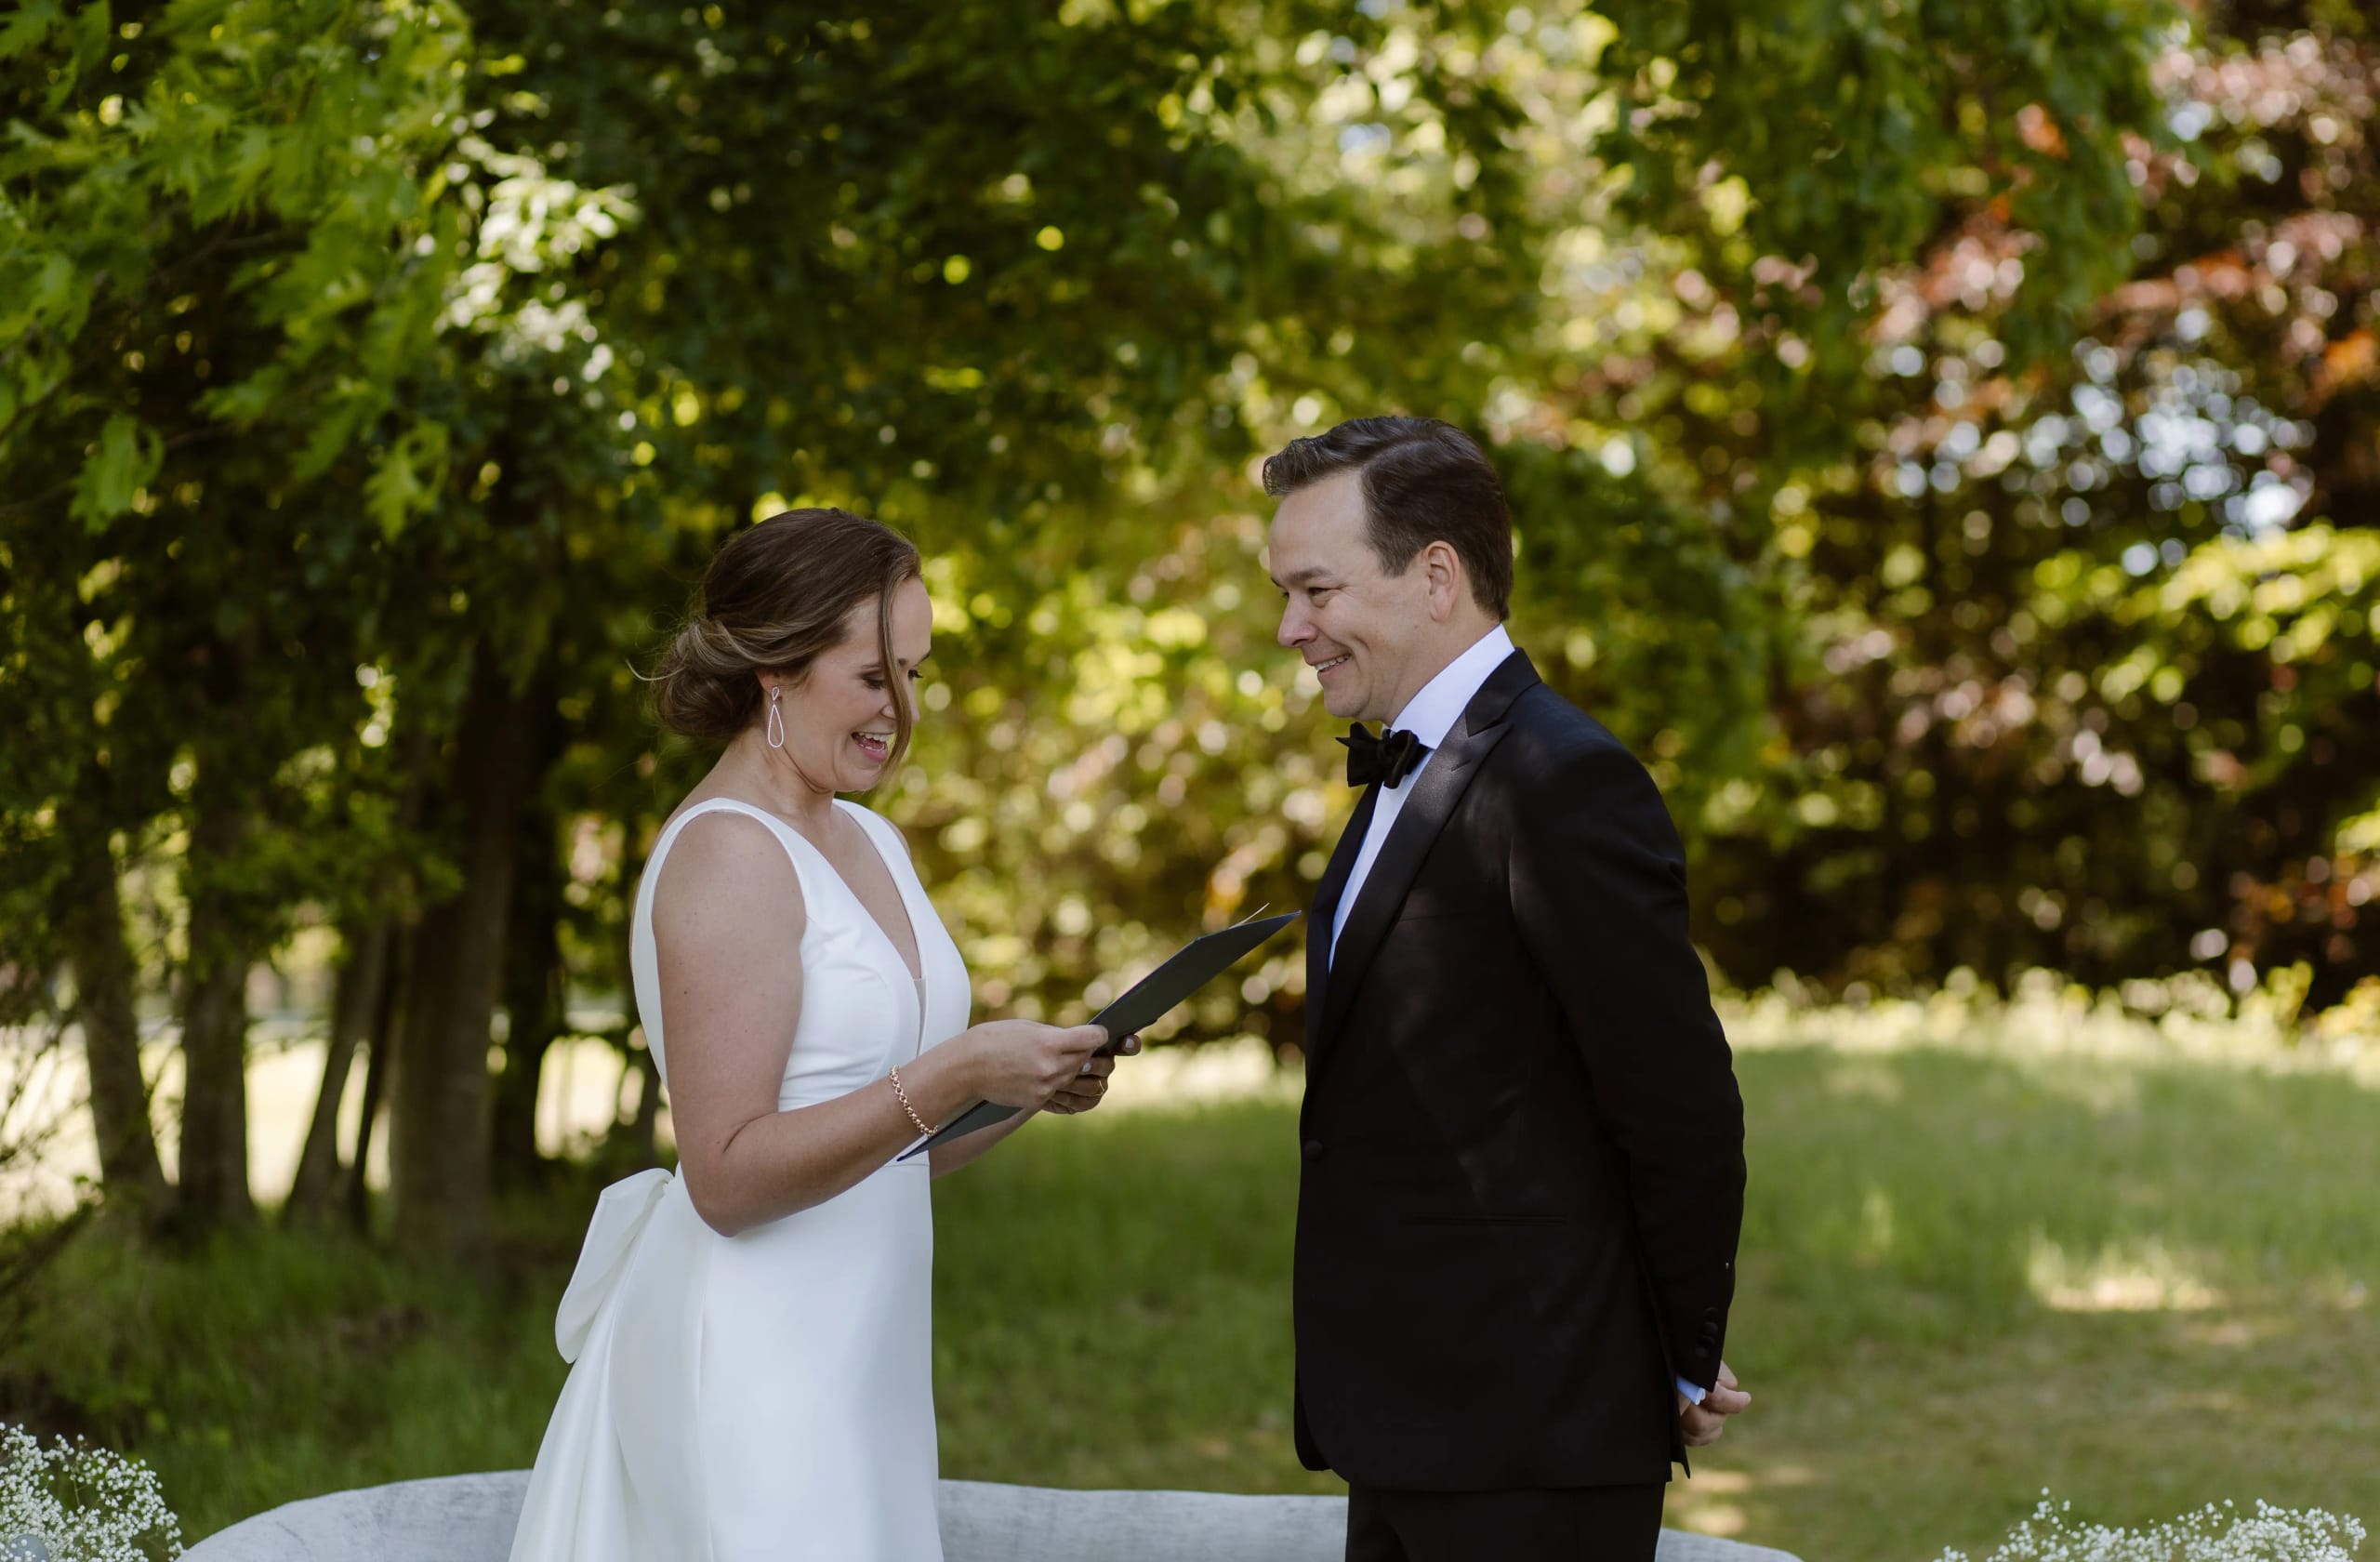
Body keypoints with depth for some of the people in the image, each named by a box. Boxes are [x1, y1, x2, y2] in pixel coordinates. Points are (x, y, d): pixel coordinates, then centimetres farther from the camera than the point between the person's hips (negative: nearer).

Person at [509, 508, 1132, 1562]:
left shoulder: (868, 844, 13)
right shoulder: (727, 854, -13)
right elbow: (729, 1176, -18)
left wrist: (1029, 1087, 1)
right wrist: (952, 1075, -22)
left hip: (858, 1353, 8)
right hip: (749, 1360, -8)